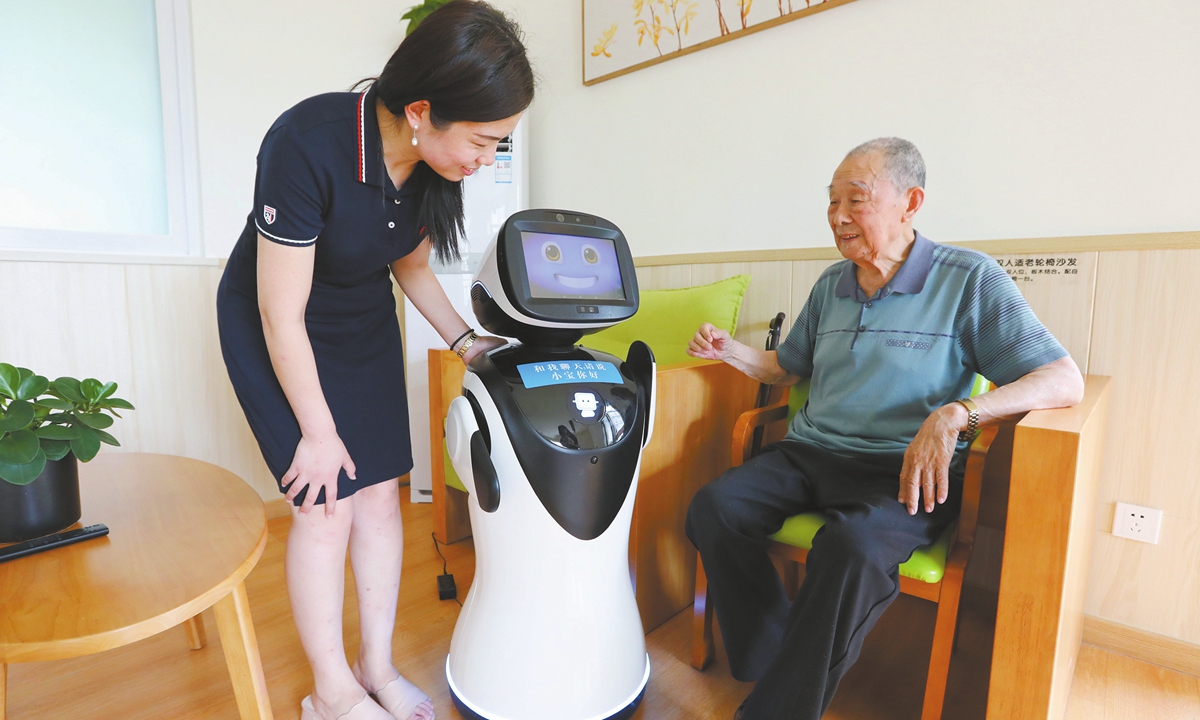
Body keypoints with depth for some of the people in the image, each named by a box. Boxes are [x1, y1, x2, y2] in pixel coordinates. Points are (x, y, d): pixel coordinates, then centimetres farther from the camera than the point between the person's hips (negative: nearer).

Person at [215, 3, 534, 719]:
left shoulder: (434, 161, -12)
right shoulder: (307, 145, -31)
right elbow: (283, 316, -25)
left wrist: (465, 338, -6)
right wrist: (319, 433, -16)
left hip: (365, 324, 5)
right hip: (275, 332, -5)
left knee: (381, 495, 3)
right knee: (326, 507, -7)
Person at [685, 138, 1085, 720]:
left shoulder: (969, 280, -1)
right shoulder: (830, 286, 15)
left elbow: (1064, 381, -9)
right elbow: (786, 368, 25)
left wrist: (954, 414, -26)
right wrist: (729, 350, 6)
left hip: (903, 469, -4)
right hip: (810, 453, 5)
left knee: (853, 547, -36)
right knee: (714, 507, -20)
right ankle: (775, 665, -2)